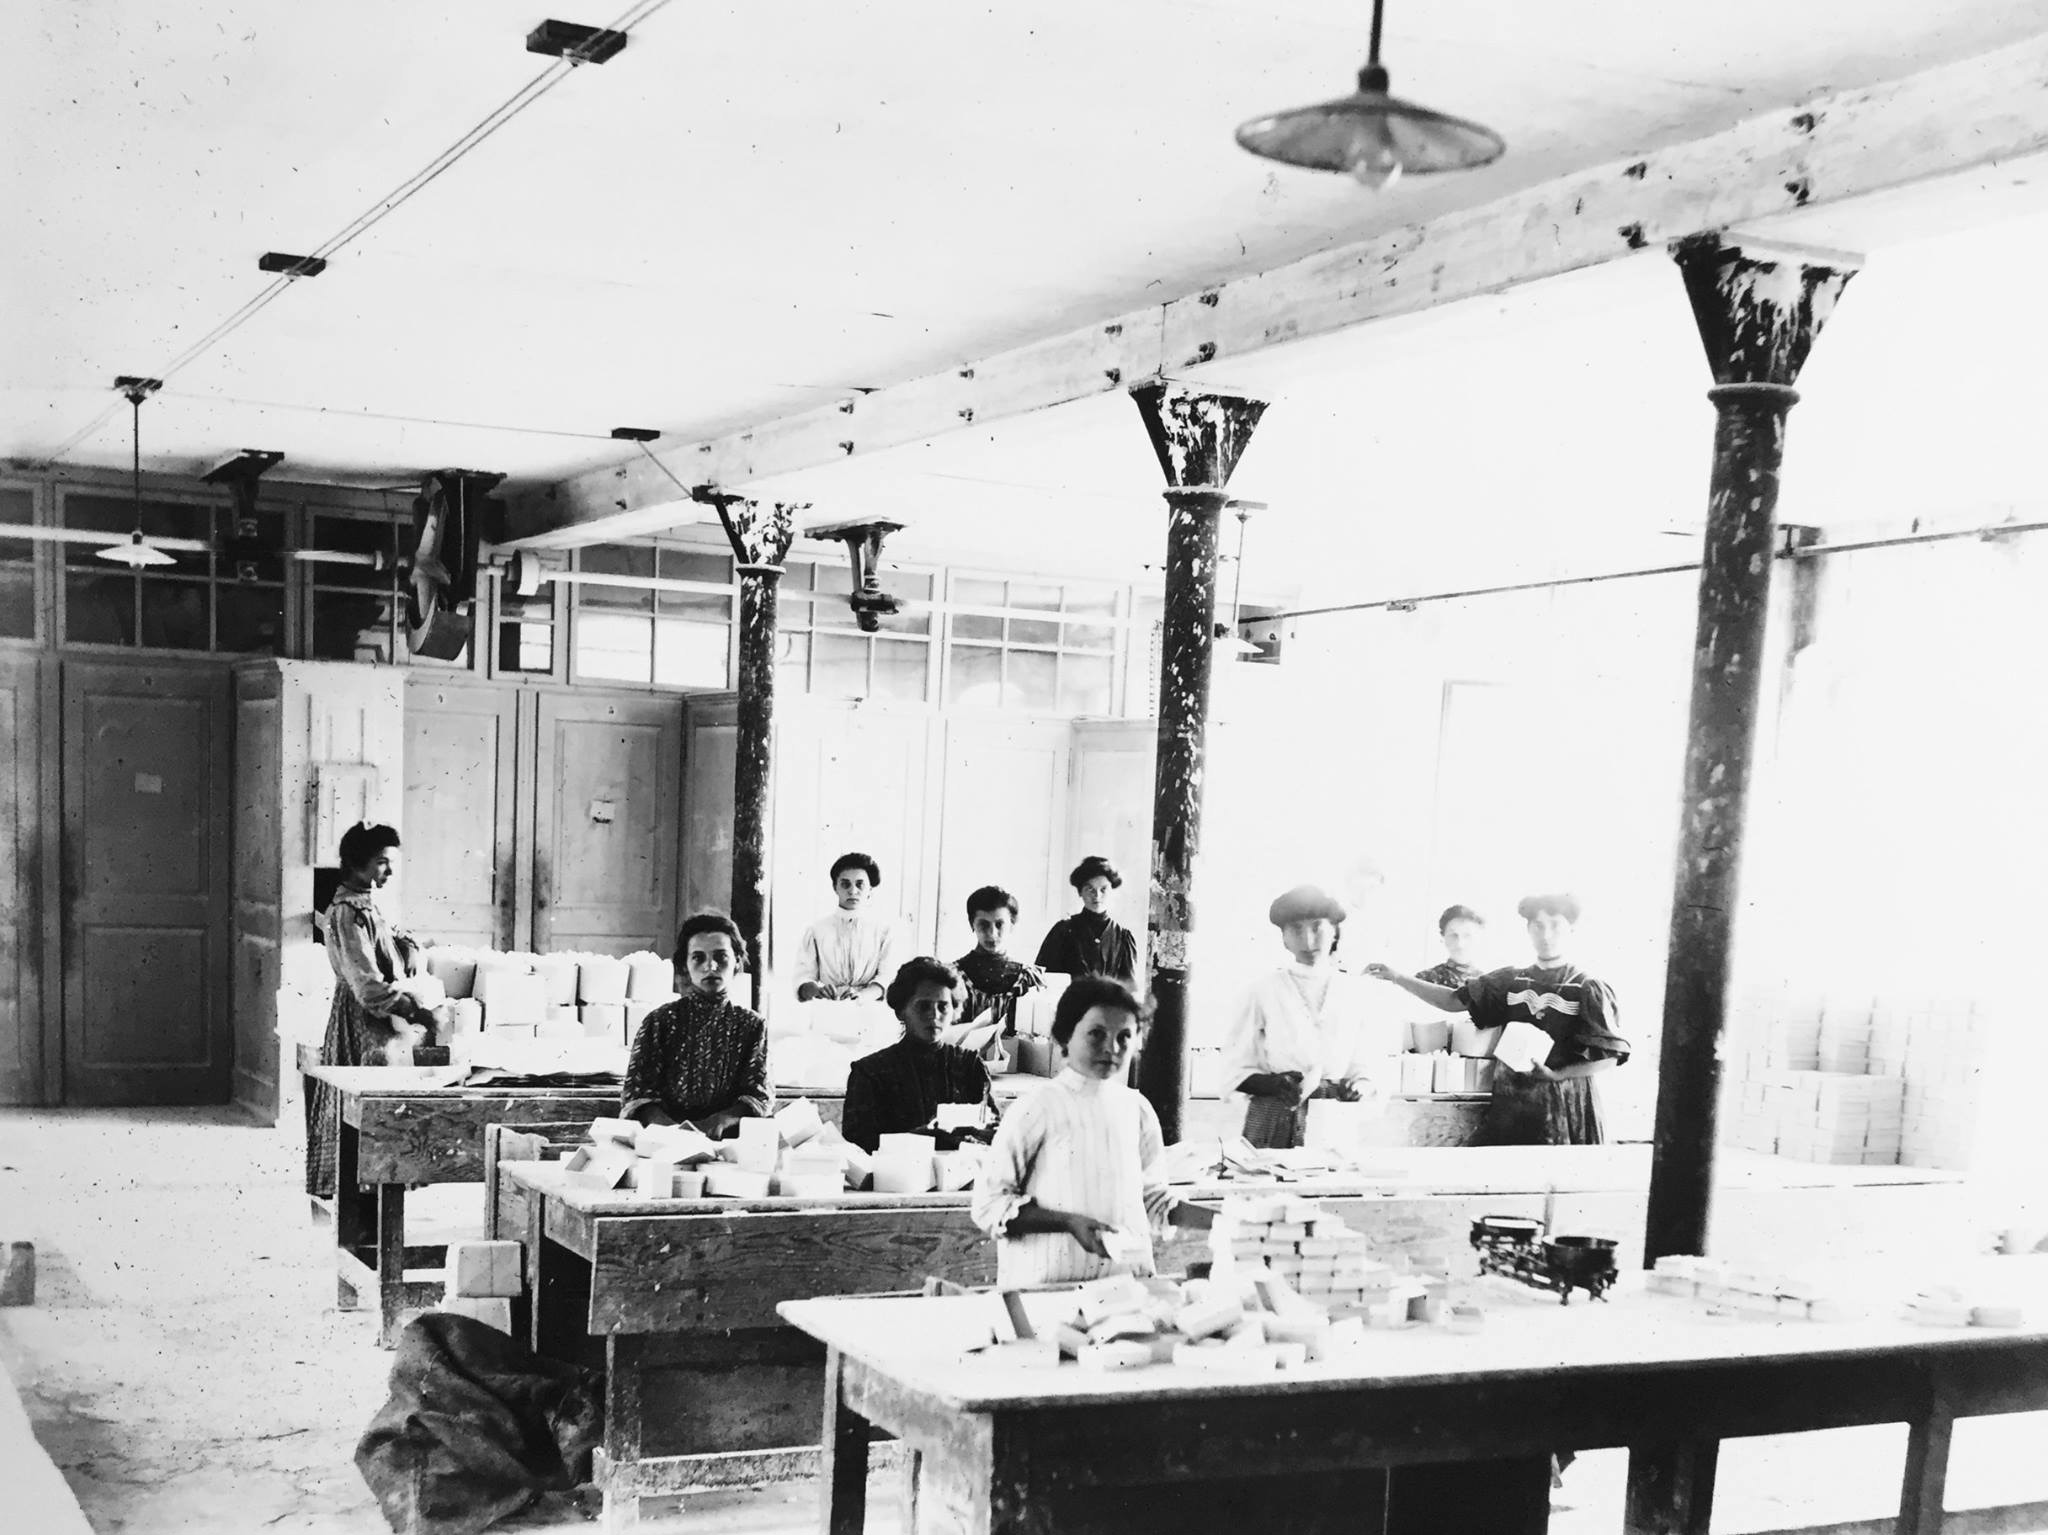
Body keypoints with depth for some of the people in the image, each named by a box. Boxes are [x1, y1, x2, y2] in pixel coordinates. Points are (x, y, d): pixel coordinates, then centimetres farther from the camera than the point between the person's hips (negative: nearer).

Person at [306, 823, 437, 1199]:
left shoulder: (367, 905, 14)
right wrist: (418, 1011, -19)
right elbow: (369, 987, -21)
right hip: (364, 1023, -9)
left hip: (382, 1018, 9)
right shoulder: (348, 912, -16)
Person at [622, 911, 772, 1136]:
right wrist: (667, 1124, -18)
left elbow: (760, 1094, 4)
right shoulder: (659, 1022, 11)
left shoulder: (751, 1025, 12)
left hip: (727, 1140, 1)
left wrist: (721, 1120, -18)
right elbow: (636, 1092, 4)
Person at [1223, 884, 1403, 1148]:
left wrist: (1358, 1089, -14)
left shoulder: (1357, 994, 8)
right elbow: (1236, 1070, 2)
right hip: (1274, 1124, -1)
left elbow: (1369, 1070, 7)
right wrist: (1272, 1084, -15)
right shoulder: (1265, 990, 3)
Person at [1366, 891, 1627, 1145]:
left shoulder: (1589, 990, -4)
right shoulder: (1510, 981, 8)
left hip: (1563, 1107, -4)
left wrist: (1555, 1075, -16)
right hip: (1510, 1102, 4)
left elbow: (1610, 1057, -6)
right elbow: (1455, 1000, 10)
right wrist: (1397, 978, 3)